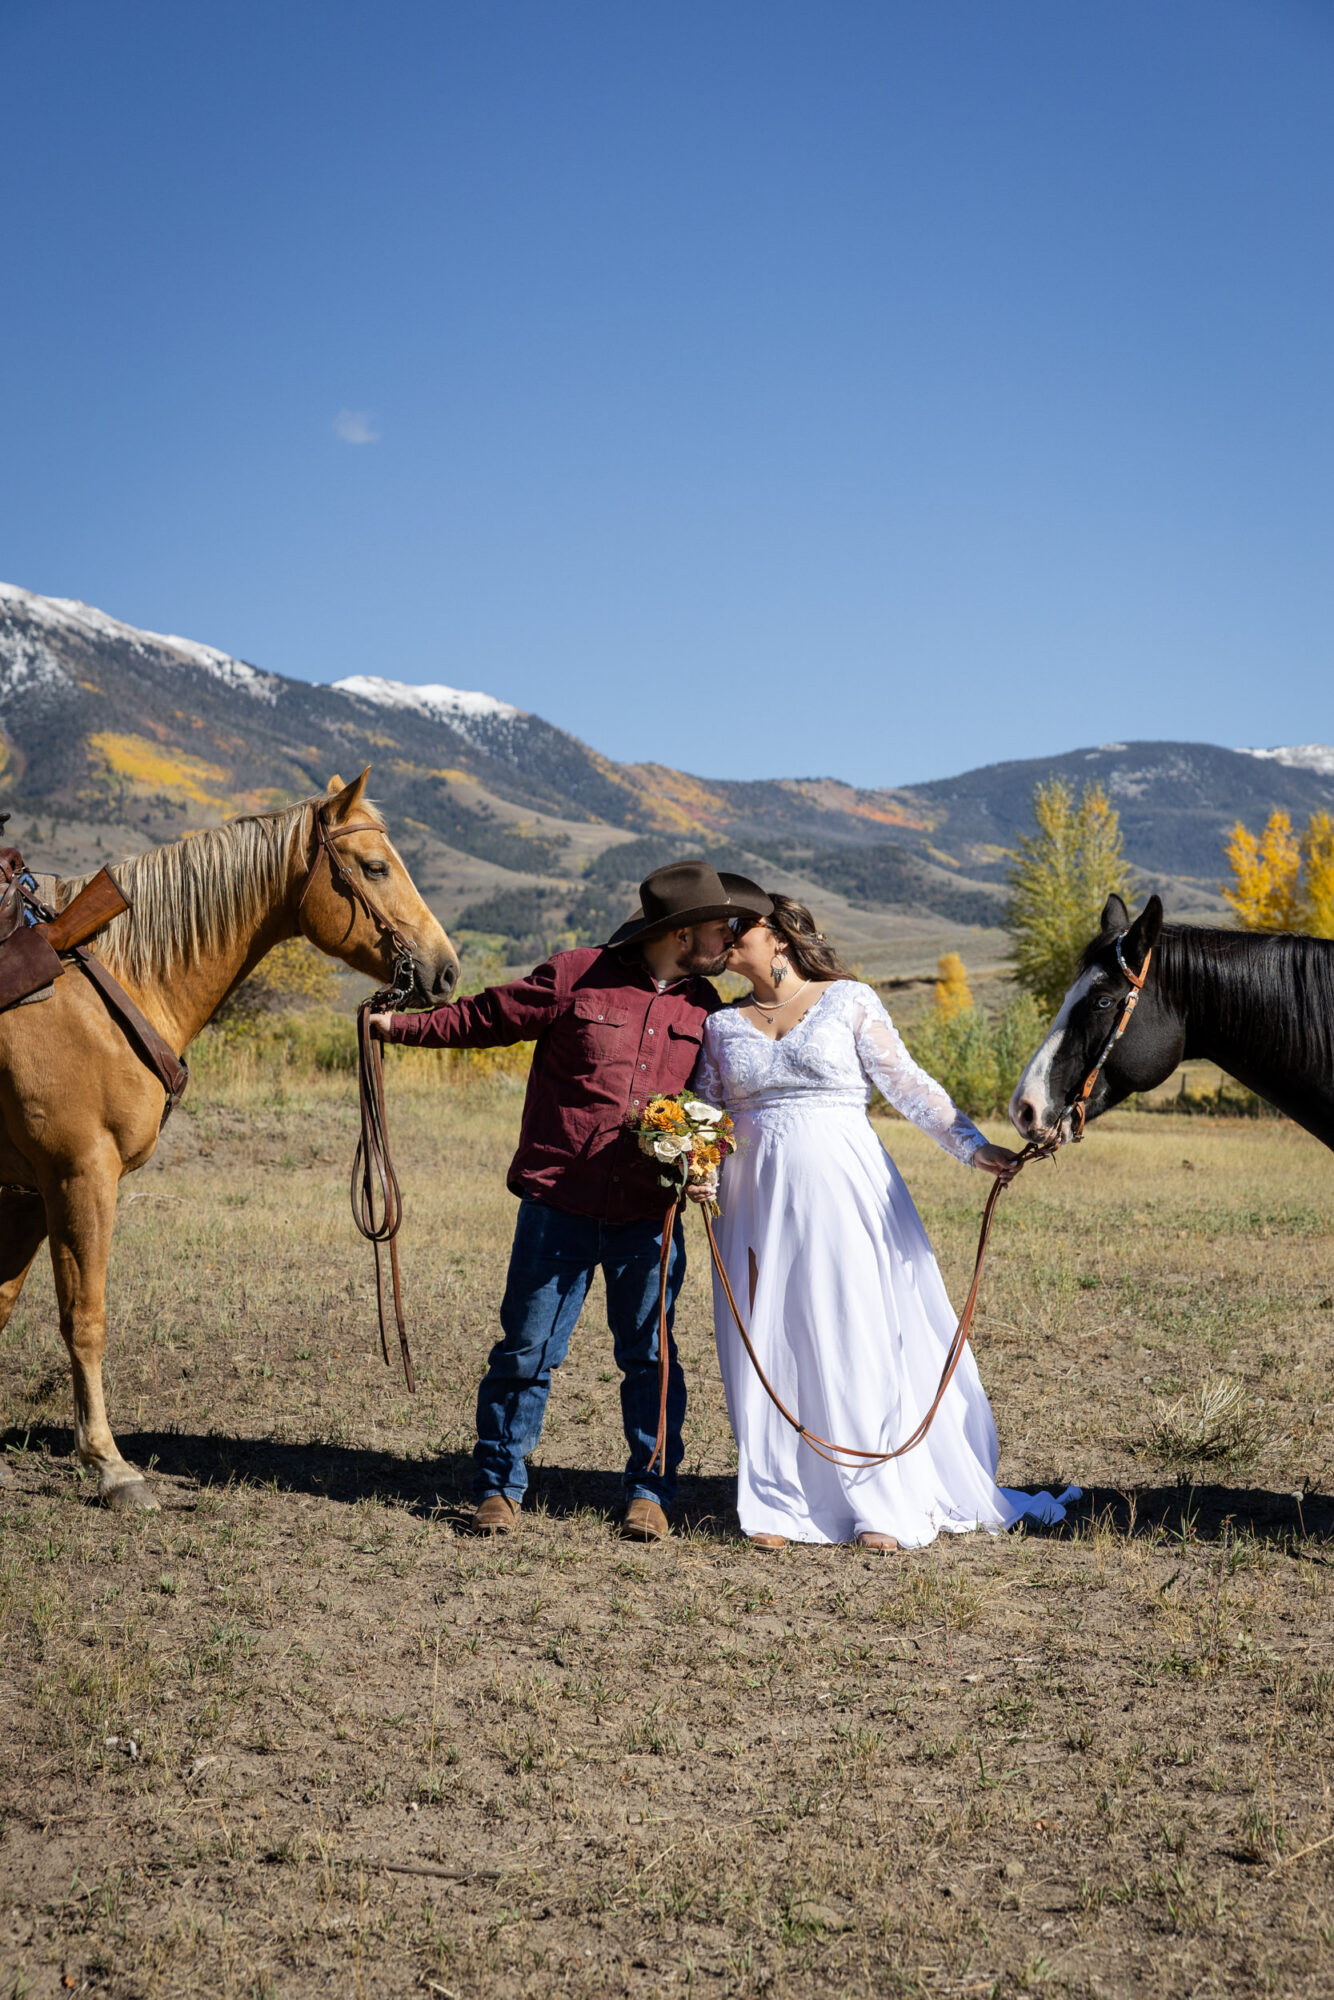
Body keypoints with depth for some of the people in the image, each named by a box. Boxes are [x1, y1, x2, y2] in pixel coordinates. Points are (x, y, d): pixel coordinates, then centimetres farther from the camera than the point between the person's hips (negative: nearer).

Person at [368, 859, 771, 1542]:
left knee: (650, 1357, 8)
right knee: (526, 1349, 4)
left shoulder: (702, 1006, 7)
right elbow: (486, 1018, 2)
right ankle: (498, 1486, 19)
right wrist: (400, 1025, -3)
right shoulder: (576, 976, -6)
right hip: (559, 1202, -3)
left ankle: (649, 1491, 22)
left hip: (649, 1213, 3)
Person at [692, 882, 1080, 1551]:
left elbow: (907, 1083, -1)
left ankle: (883, 1506, 8)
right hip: (758, 1198, 3)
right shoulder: (724, 1023, 11)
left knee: (862, 1337, -1)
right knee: (771, 1342, 4)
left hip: (844, 1190, -3)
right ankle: (781, 1503, 15)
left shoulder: (848, 1001, 1)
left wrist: (973, 1146, -9)